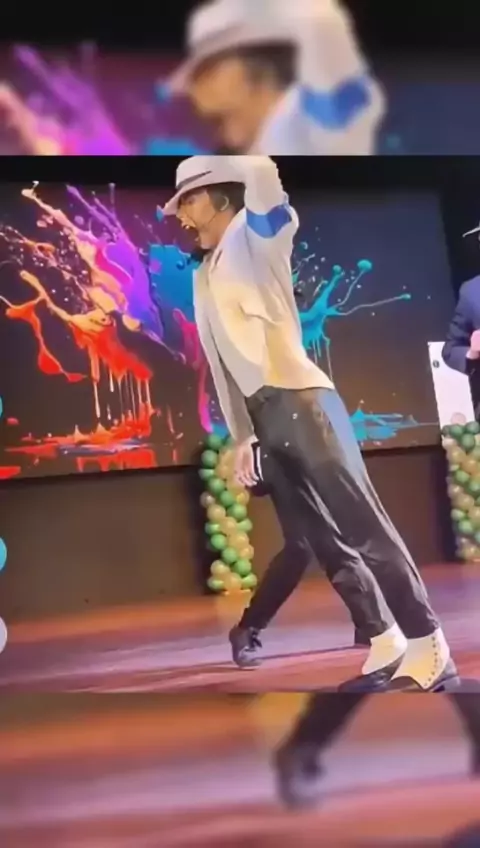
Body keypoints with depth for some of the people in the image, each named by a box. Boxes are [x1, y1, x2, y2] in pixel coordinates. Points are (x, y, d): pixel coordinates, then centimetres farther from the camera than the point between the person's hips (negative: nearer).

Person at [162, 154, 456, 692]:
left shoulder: (256, 231, 5)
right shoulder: (203, 278, 23)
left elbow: (262, 172, -15)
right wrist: (240, 436, 16)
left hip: (300, 400, -7)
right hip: (263, 417, 7)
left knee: (364, 527, -10)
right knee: (324, 542, 5)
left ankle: (429, 648, -8)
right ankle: (386, 647, 11)